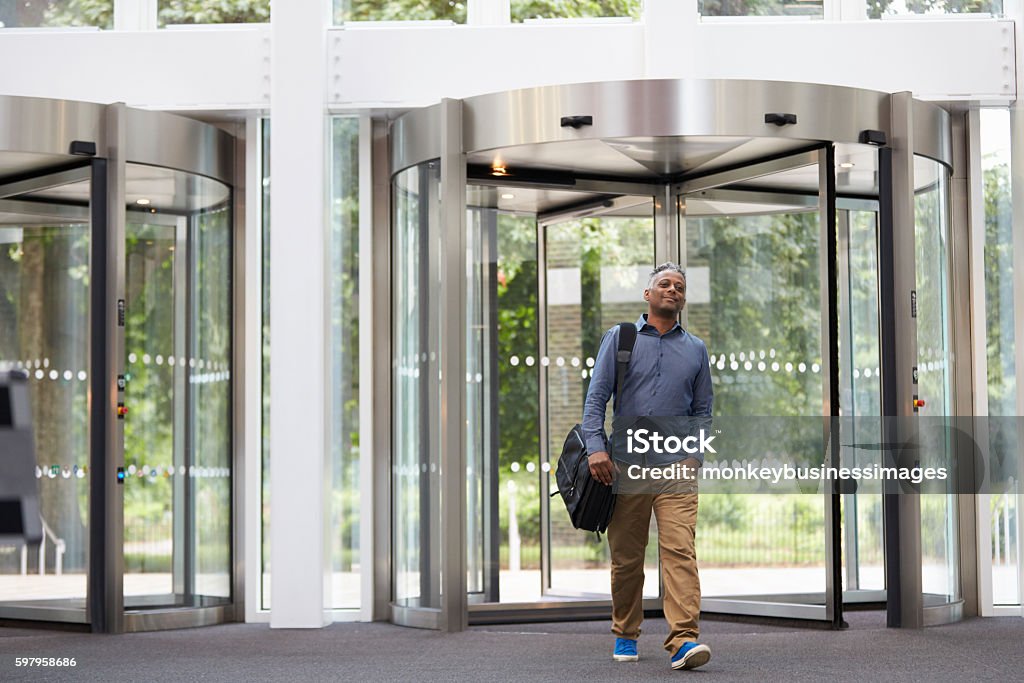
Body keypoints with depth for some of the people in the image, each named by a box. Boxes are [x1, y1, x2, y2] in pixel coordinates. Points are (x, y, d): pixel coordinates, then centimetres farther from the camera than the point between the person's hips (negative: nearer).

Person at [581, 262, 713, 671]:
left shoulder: (695, 350, 14)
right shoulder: (619, 338, 8)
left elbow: (703, 411, 17)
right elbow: (596, 397, 1)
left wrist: (695, 455, 1)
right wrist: (596, 448, -11)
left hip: (675, 463, 0)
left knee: (679, 549, -15)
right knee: (625, 556, 6)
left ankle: (683, 641, -22)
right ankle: (625, 635, 23)